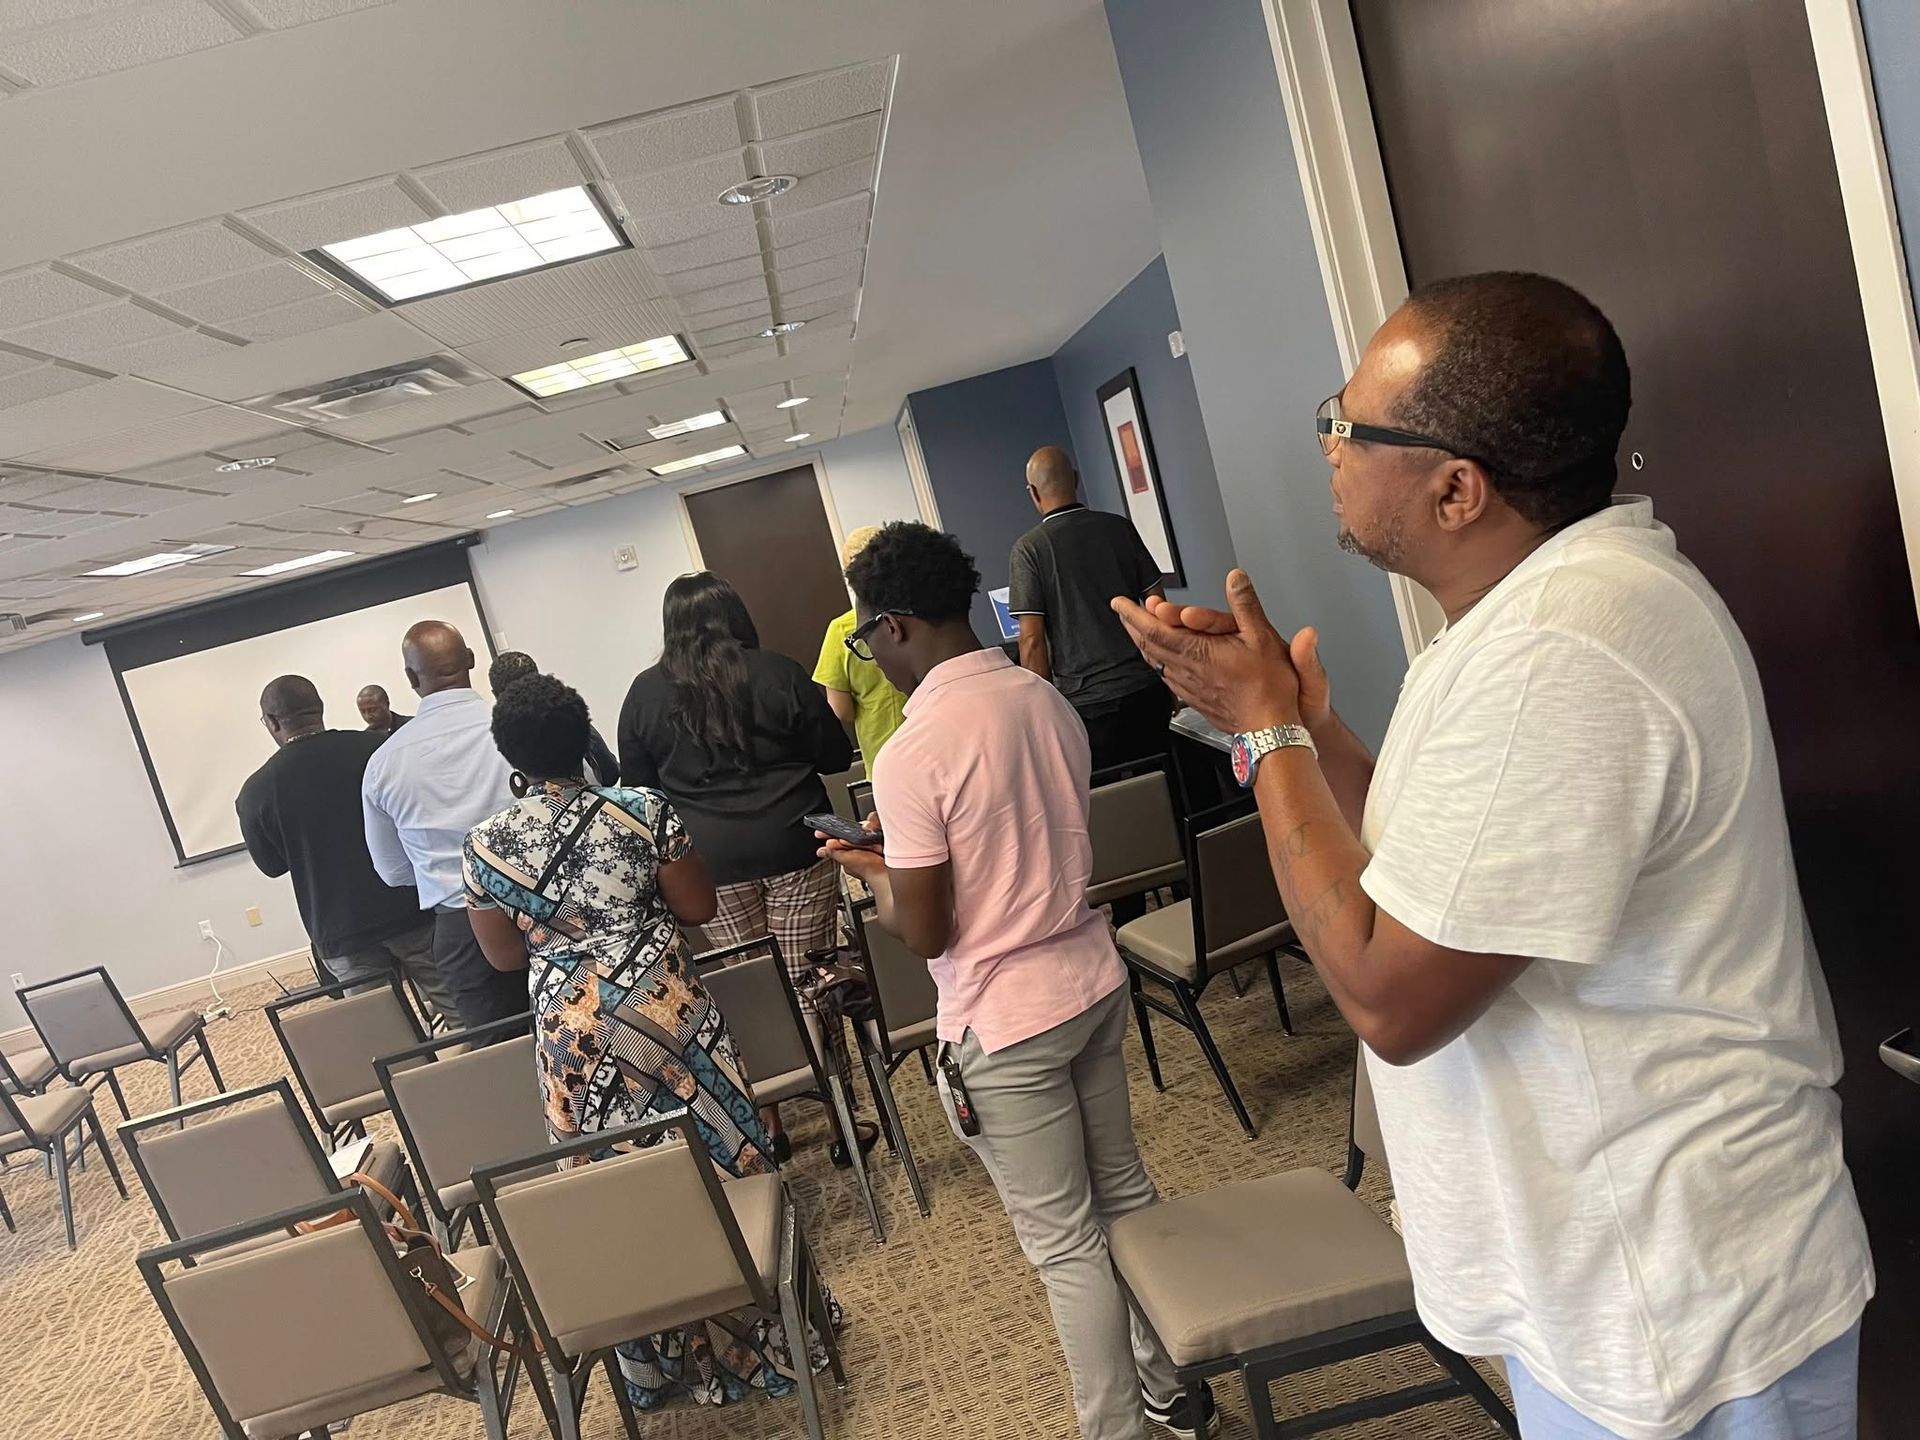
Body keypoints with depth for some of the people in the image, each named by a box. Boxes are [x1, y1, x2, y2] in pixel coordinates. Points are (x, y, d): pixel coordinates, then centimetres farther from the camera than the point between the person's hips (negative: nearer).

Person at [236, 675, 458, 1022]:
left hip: (341, 933, 0)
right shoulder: (377, 748, -8)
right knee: (462, 1016, 8)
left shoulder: (256, 790, -7)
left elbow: (272, 865, 5)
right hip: (411, 912, 0)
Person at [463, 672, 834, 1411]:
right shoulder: (641, 811, -10)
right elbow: (698, 908, -4)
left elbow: (505, 957, 4)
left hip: (570, 1033, 2)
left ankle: (659, 1361, 32)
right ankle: (756, 1333, 26)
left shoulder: (483, 845, -4)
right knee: (718, 1164, 13)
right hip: (663, 1011, -2)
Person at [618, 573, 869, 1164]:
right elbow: (836, 755, 4)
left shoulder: (645, 693, 3)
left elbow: (636, 782, 10)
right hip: (793, 847, -1)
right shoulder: (777, 673, -2)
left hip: (710, 861, 2)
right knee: (809, 983, 5)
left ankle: (768, 1124, 23)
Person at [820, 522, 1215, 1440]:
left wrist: (871, 869, 2)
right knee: (1124, 1194, 22)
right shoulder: (1045, 698, 0)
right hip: (1093, 979, 8)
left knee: (1063, 1243, 9)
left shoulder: (910, 755, -22)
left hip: (1004, 1022, -7)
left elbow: (925, 933, -17)